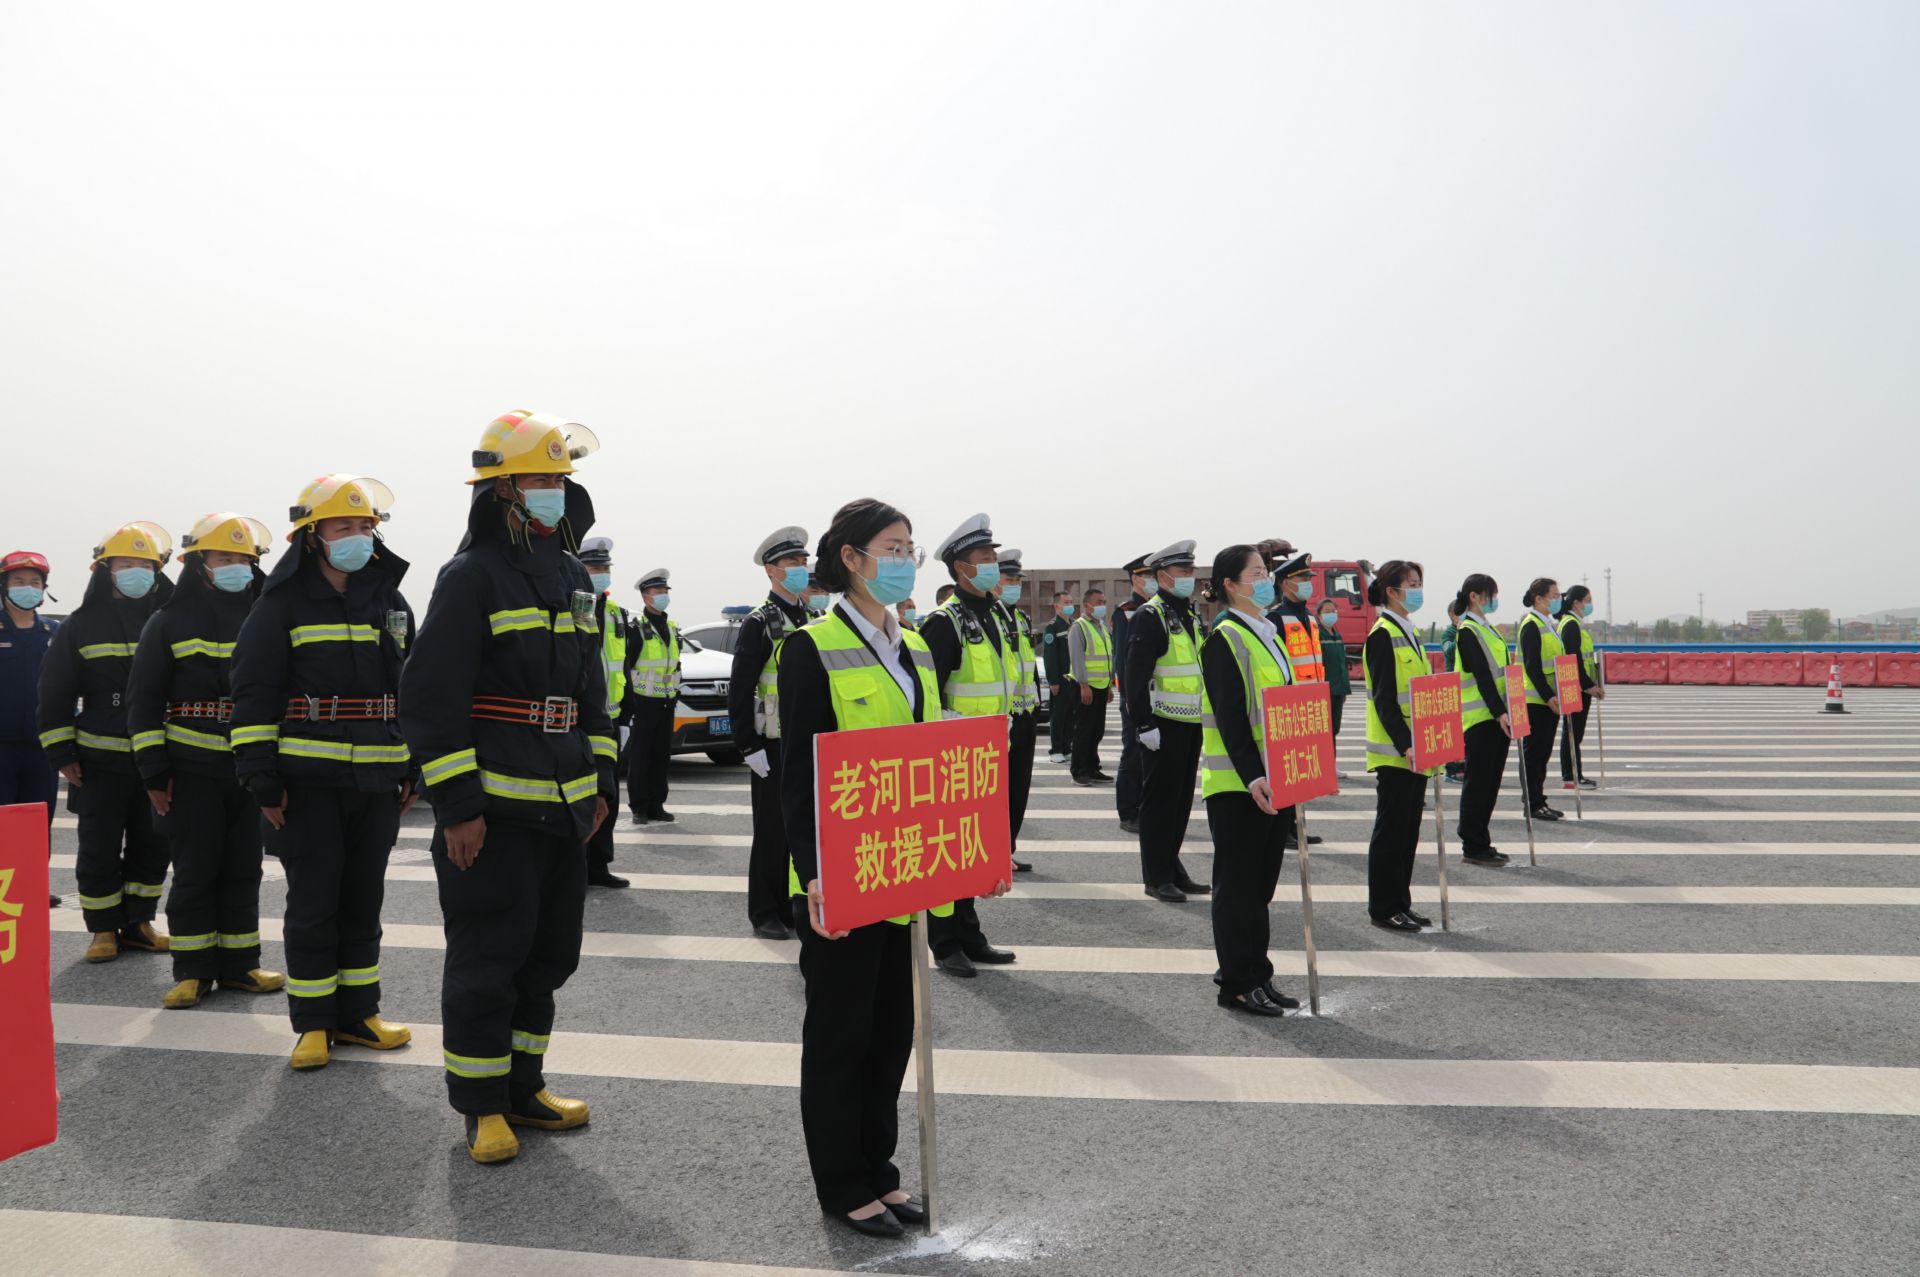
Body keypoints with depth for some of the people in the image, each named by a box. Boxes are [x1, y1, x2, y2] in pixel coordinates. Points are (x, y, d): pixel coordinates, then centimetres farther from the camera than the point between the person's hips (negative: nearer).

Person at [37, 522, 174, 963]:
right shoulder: (81, 626, 1)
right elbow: (55, 693, 2)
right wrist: (61, 753, -4)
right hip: (100, 757, -2)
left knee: (152, 844, 7)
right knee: (100, 847, 3)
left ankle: (138, 922, 21)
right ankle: (104, 928, 14)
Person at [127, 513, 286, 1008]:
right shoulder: (169, 621, 0)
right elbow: (144, 698, -2)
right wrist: (153, 770, -8)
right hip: (192, 769, -3)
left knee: (243, 870, 9)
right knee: (195, 871, 1)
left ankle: (238, 964, 19)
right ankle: (192, 971, 10)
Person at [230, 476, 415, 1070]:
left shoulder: (392, 604, 11)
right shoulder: (283, 604, -3)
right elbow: (254, 692, -6)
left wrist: (414, 770, 13)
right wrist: (262, 778, -11)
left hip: (378, 781, 4)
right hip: (308, 780, -4)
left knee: (364, 898, 11)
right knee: (313, 903, 2)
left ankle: (357, 1011, 22)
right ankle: (314, 1024, 13)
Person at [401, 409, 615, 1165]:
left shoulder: (573, 579, 13)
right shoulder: (472, 576, -11)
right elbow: (432, 697, -15)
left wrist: (602, 782, 14)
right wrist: (457, 805, -18)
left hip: (563, 807, 8)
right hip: (491, 807, -8)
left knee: (547, 954, 15)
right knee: (486, 961, 2)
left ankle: (522, 1087, 29)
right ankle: (481, 1106, 16)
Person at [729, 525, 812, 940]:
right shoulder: (758, 624, -8)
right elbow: (739, 691, -11)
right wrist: (749, 747, -15)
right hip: (774, 746, -6)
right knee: (772, 830, 0)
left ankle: (792, 904, 20)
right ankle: (765, 913, 10)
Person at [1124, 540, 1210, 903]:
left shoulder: (1189, 615, 15)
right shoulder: (1149, 617, -13)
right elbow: (1135, 676, -18)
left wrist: (1207, 716, 20)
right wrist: (1144, 724, -21)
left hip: (1191, 724, 8)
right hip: (1165, 725, -8)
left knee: (1182, 799, 14)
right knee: (1159, 801, 0)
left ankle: (1172, 868, 24)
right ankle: (1157, 877, 7)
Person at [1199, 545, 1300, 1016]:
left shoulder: (1267, 635, 15)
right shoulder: (1224, 639, -12)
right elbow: (1229, 715, -20)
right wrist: (1252, 776, -27)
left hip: (1270, 780, 9)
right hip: (1235, 783, -8)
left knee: (1261, 883, 13)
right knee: (1238, 884, -1)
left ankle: (1258, 978, 22)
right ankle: (1236, 985, 7)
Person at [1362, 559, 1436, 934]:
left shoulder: (1410, 633, 16)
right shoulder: (1382, 635, -12)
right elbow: (1383, 697, -18)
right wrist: (1404, 745, -22)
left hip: (1416, 749, 9)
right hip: (1395, 752, -9)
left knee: (1409, 830, 11)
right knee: (1391, 829, -2)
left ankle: (1400, 904, 19)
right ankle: (1383, 909, 5)